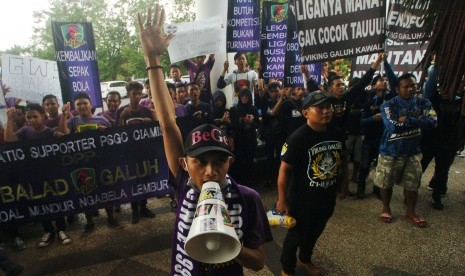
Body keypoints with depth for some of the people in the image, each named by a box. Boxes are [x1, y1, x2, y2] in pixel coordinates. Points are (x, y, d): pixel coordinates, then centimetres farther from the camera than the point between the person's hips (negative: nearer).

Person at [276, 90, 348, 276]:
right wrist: (282, 200, -17)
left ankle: (305, 260, 54)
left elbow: (342, 159, 13)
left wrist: (344, 180, 16)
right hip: (302, 199, -6)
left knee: (315, 232, 26)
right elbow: (284, 169, -21)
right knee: (296, 235, 14)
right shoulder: (297, 138, -25)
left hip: (328, 198, 6)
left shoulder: (337, 134, -5)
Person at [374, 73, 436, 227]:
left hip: (413, 151, 3)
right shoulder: (389, 105, -12)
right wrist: (417, 120, -18)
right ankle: (386, 208, 31)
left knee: (412, 183, 12)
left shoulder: (423, 103, 0)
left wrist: (407, 120, -22)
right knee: (386, 183, 9)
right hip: (390, 151, -3)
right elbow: (394, 126, -27)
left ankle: (410, 212, 32)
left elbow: (432, 122, -17)